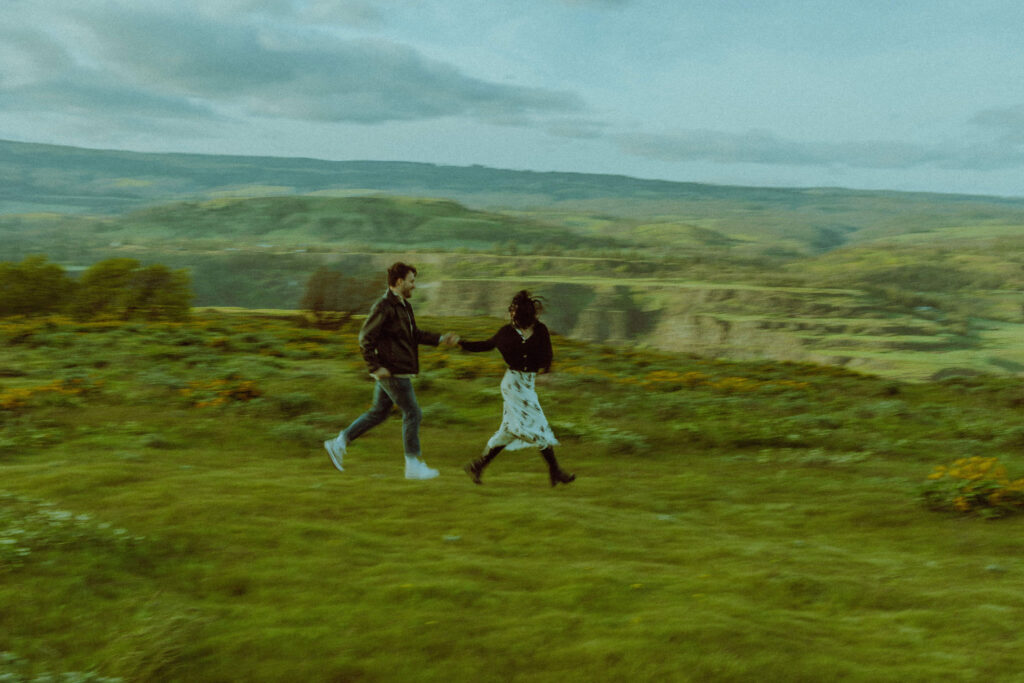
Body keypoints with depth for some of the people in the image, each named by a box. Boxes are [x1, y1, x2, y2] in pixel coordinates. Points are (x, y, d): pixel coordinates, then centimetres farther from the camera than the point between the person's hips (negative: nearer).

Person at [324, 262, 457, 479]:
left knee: (378, 413, 16)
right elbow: (365, 338, -19)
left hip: (399, 370, 10)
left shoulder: (404, 305, 13)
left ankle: (339, 443, 21)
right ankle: (414, 464, 6)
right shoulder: (384, 307, -17)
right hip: (392, 371, -10)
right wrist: (375, 367, -20)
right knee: (412, 414, -3)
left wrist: (440, 339, 15)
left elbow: (414, 334, 24)